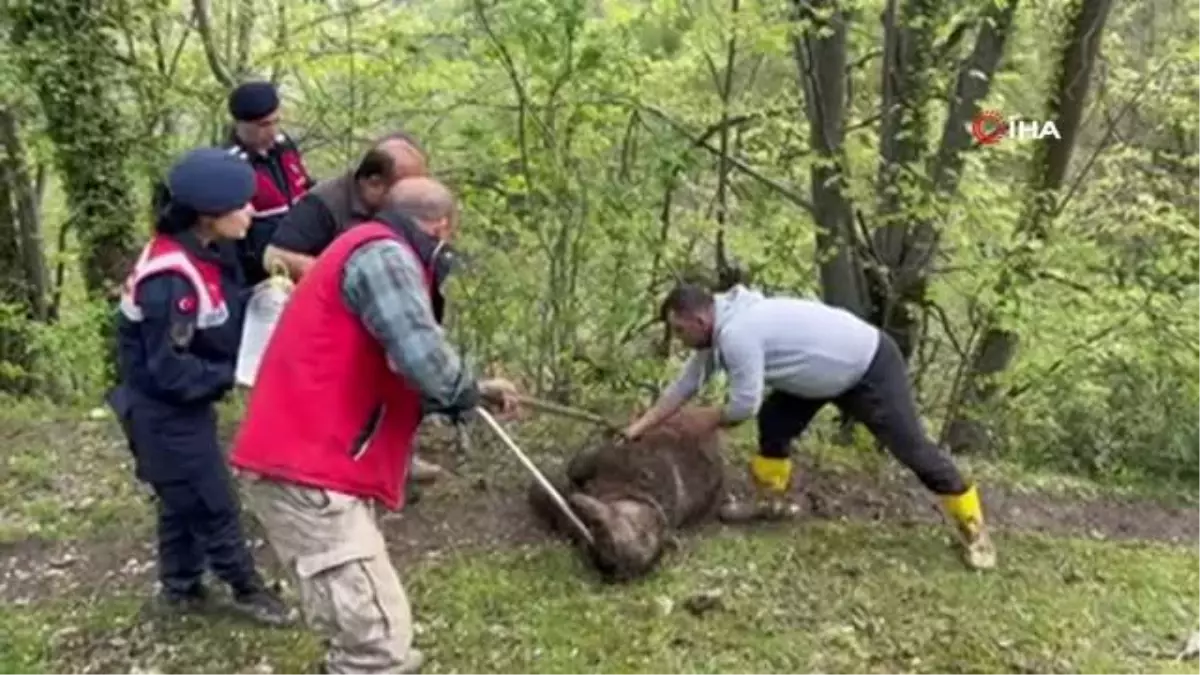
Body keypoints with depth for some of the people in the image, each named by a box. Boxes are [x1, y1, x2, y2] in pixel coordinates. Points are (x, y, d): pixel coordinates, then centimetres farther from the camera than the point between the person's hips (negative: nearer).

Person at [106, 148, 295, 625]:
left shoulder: (199, 256, -1)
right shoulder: (171, 279, -30)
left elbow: (219, 324, 6)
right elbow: (169, 369, -26)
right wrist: (233, 375, -21)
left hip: (182, 407, 9)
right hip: (166, 413, -9)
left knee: (184, 500, 21)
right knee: (213, 503, 6)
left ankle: (182, 587, 37)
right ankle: (246, 589, 23)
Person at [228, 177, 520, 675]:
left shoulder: (371, 254, 23)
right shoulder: (384, 255, -11)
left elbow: (392, 379, 23)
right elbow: (424, 361, -23)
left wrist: (471, 395, 24)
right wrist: (473, 392, -3)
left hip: (307, 462, 11)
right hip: (306, 473, -11)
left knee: (366, 626, 21)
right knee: (378, 634, -11)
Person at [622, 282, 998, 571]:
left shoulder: (736, 334, -31)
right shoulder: (723, 326, 1)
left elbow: (745, 405, -27)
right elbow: (686, 384, 10)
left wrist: (712, 420, -5)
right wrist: (642, 425, 10)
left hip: (870, 368, -10)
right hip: (832, 372, 10)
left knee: (911, 448, -4)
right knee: (774, 421, 7)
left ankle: (973, 529, 7)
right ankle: (772, 500, 24)